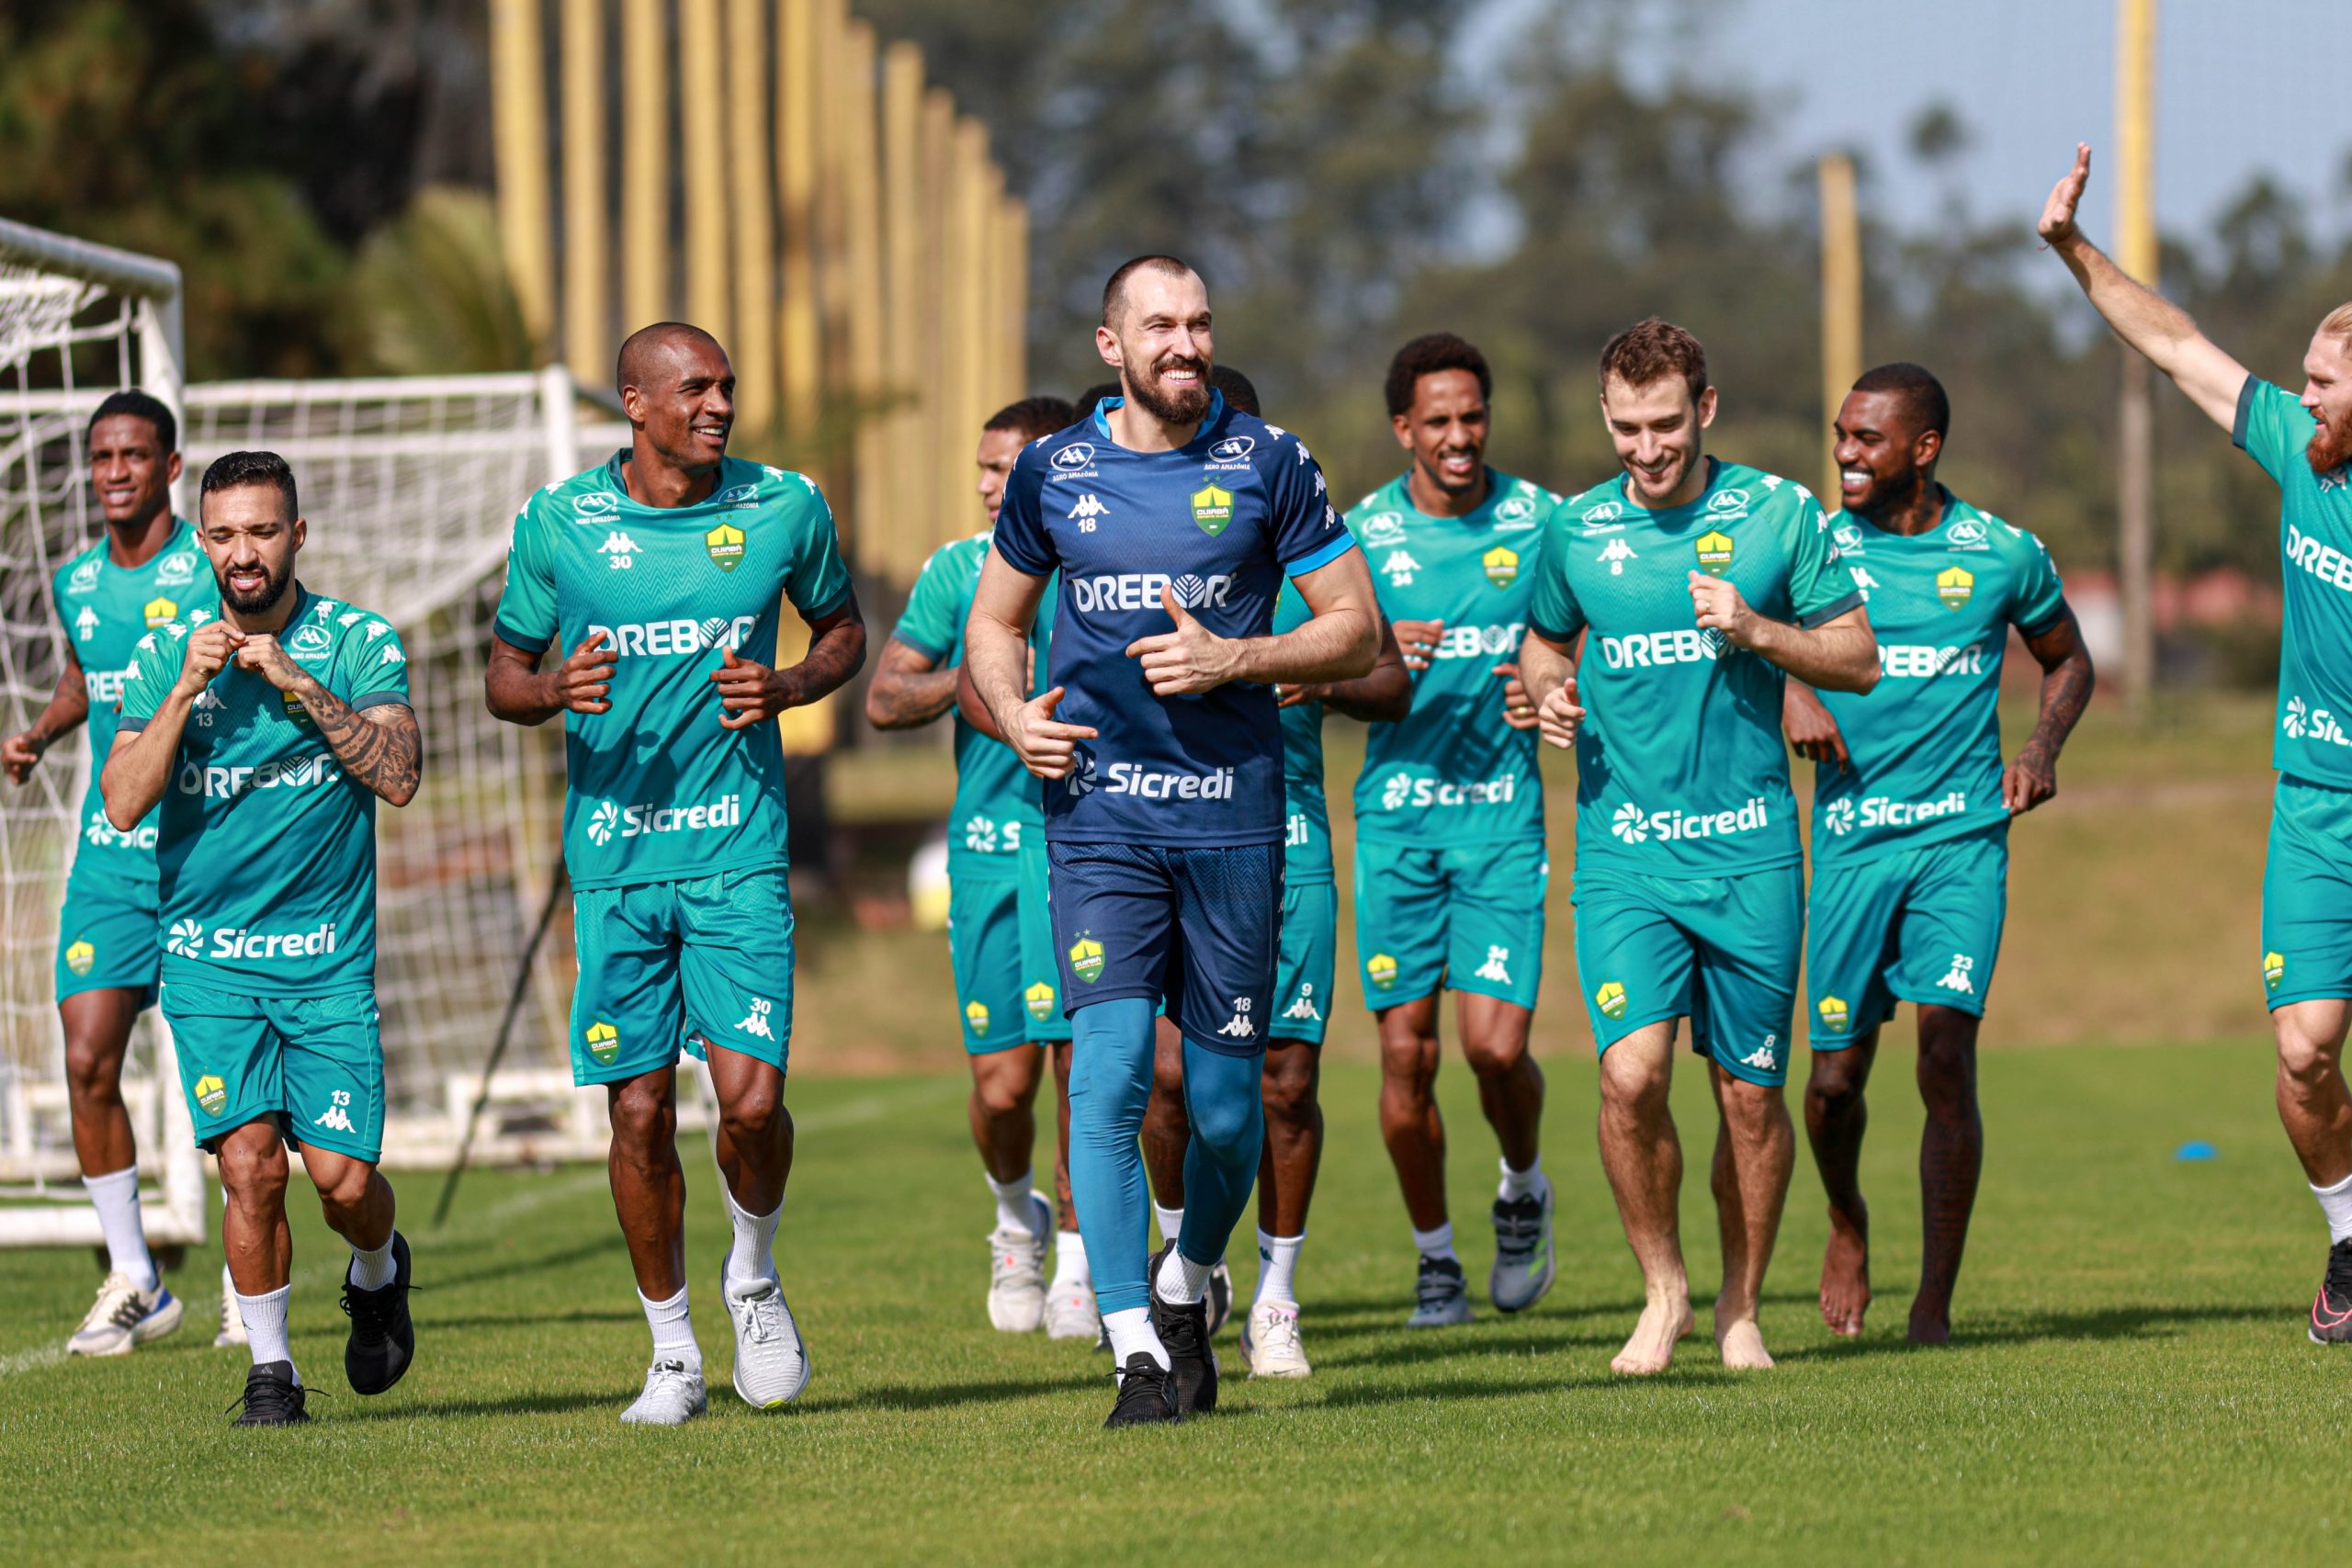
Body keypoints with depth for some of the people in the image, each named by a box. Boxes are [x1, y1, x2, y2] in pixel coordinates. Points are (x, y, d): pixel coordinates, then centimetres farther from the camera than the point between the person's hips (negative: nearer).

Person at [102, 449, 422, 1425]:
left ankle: (377, 1271, 29)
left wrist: (299, 685, -18)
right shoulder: (164, 654, 3)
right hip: (208, 957, 0)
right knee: (252, 1164, -13)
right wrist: (186, 690, -16)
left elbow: (399, 776, -13)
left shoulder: (359, 643, 0)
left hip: (329, 960, 0)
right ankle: (269, 1366, 5)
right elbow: (123, 804, -6)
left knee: (342, 1179, -6)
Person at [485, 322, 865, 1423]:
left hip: (739, 853, 0)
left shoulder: (784, 509, 1)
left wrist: (785, 690, -4)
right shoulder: (557, 524, 0)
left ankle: (755, 1274, 18)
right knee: (639, 1114, 1)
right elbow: (505, 672, 9)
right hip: (613, 857, 0)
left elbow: (842, 629, 17)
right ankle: (671, 1352, 17)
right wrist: (555, 692, -14)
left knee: (750, 1096, -12)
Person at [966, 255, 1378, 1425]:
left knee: (1225, 1105, 4)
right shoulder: (1053, 473, 7)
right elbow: (993, 618, 21)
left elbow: (1355, 631, 4)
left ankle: (1189, 1290, 32)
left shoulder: (1267, 466, 3)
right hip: (1099, 812, 0)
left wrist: (1231, 659, -11)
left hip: (1232, 813, 0)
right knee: (1109, 1075, -14)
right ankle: (1136, 1355, -13)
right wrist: (1014, 716, 1)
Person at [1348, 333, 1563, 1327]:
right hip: (1396, 810, 1)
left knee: (1496, 1044, -11)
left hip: (1504, 808, -1)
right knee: (1407, 1051, -1)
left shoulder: (1540, 520, 1)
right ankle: (1434, 1255, 17)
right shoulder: (1362, 532, 2)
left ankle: (1524, 1187, 20)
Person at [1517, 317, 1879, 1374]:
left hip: (1750, 850, 0)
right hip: (1624, 852, 0)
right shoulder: (1575, 531, 5)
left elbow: (1859, 661, 5)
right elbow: (1544, 642, 23)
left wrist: (1755, 630, -11)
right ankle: (1662, 1287, 5)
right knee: (1631, 1074, -16)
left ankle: (1741, 1305, 23)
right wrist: (1547, 693, 0)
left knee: (1750, 1093, 4)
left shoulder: (1777, 513, 1)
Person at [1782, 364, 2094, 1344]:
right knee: (1835, 1072, 1)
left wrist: (2043, 749, 1)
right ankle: (1847, 1222, 34)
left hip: (1963, 838, -1)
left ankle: (1936, 1299, -5)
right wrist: (1788, 690, -12)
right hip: (1850, 838, 1)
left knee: (1946, 1054, -14)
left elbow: (2068, 658, 19)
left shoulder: (2004, 556, 3)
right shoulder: (1815, 547, 3)